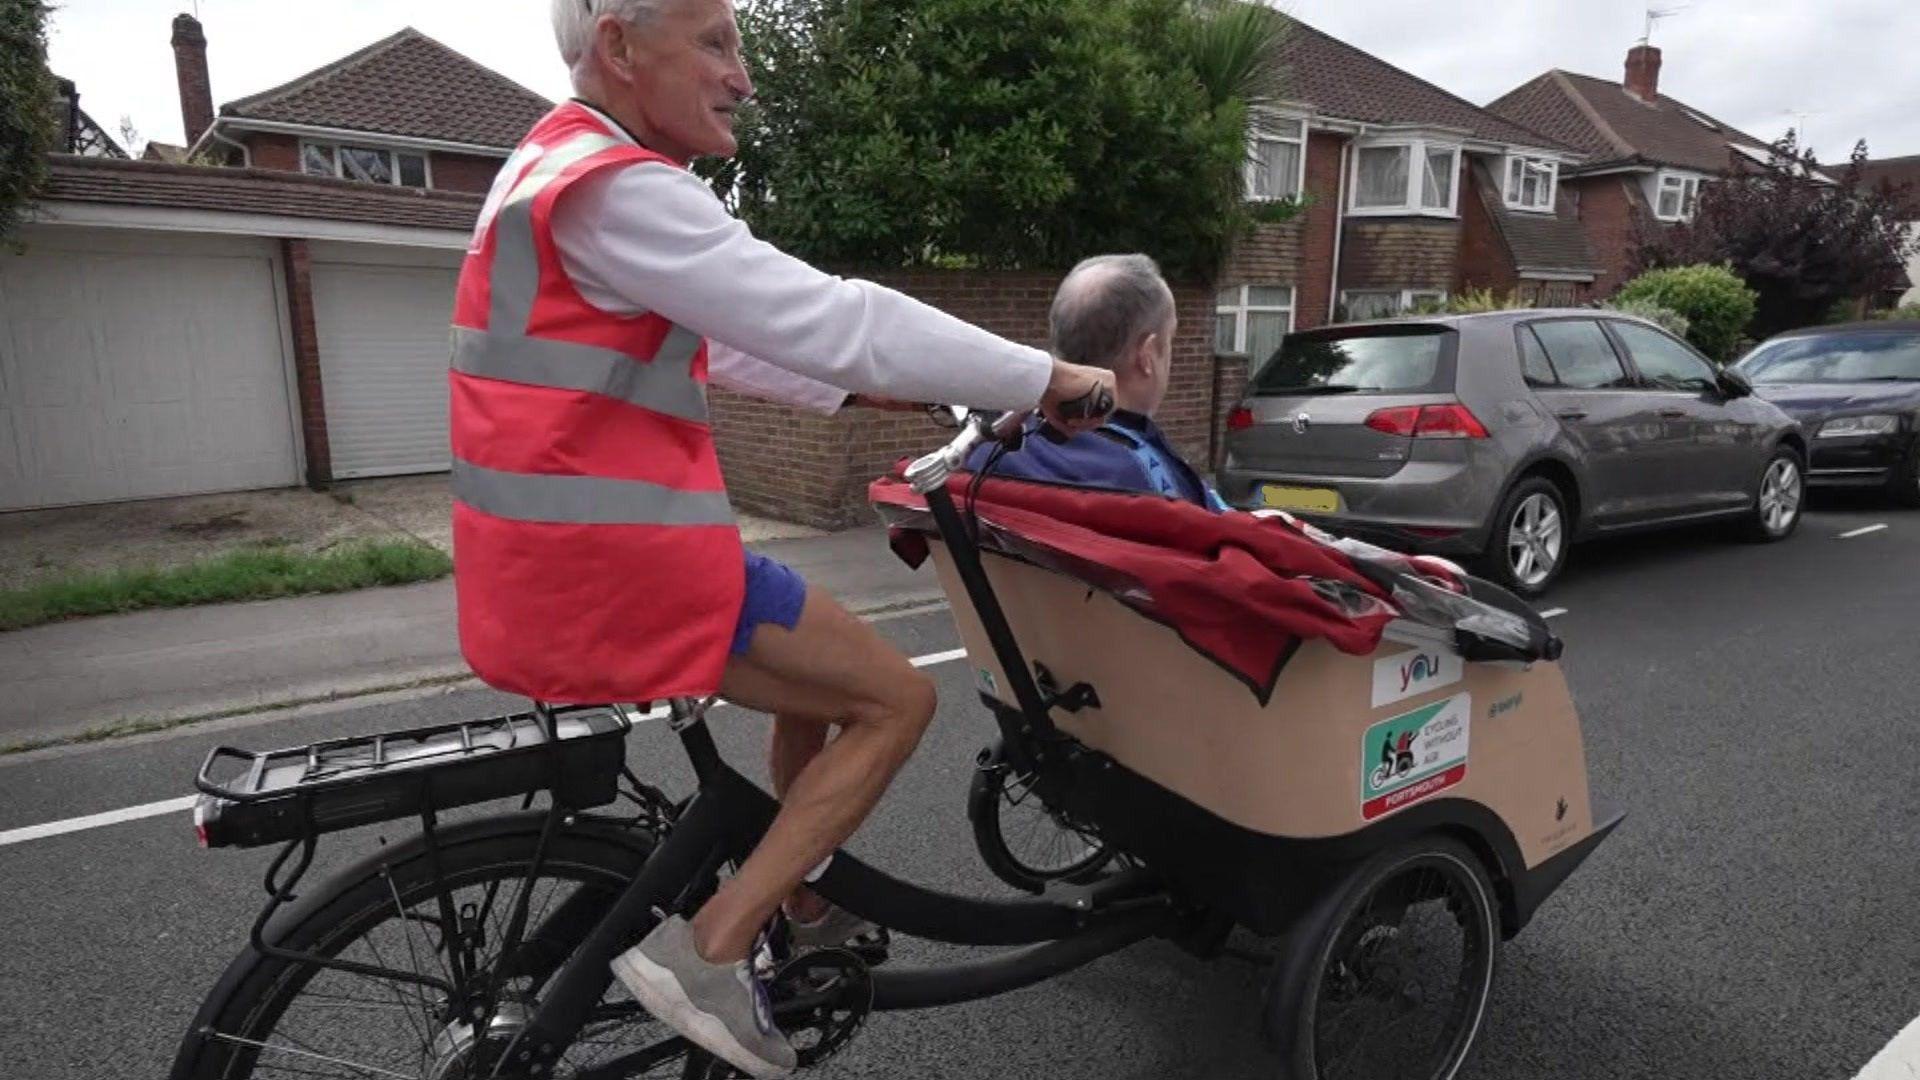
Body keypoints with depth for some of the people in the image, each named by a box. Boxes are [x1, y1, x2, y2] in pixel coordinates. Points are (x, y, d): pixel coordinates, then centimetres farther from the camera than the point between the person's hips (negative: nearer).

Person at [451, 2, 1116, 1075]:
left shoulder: (563, 171, 19)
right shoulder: (616, 190, -16)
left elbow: (722, 341, 21)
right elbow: (830, 319, -22)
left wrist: (861, 386, 14)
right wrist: (1048, 377, -13)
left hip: (557, 555, 10)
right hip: (614, 569, -10)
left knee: (827, 661, 23)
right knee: (896, 697, -1)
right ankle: (709, 949, 1)